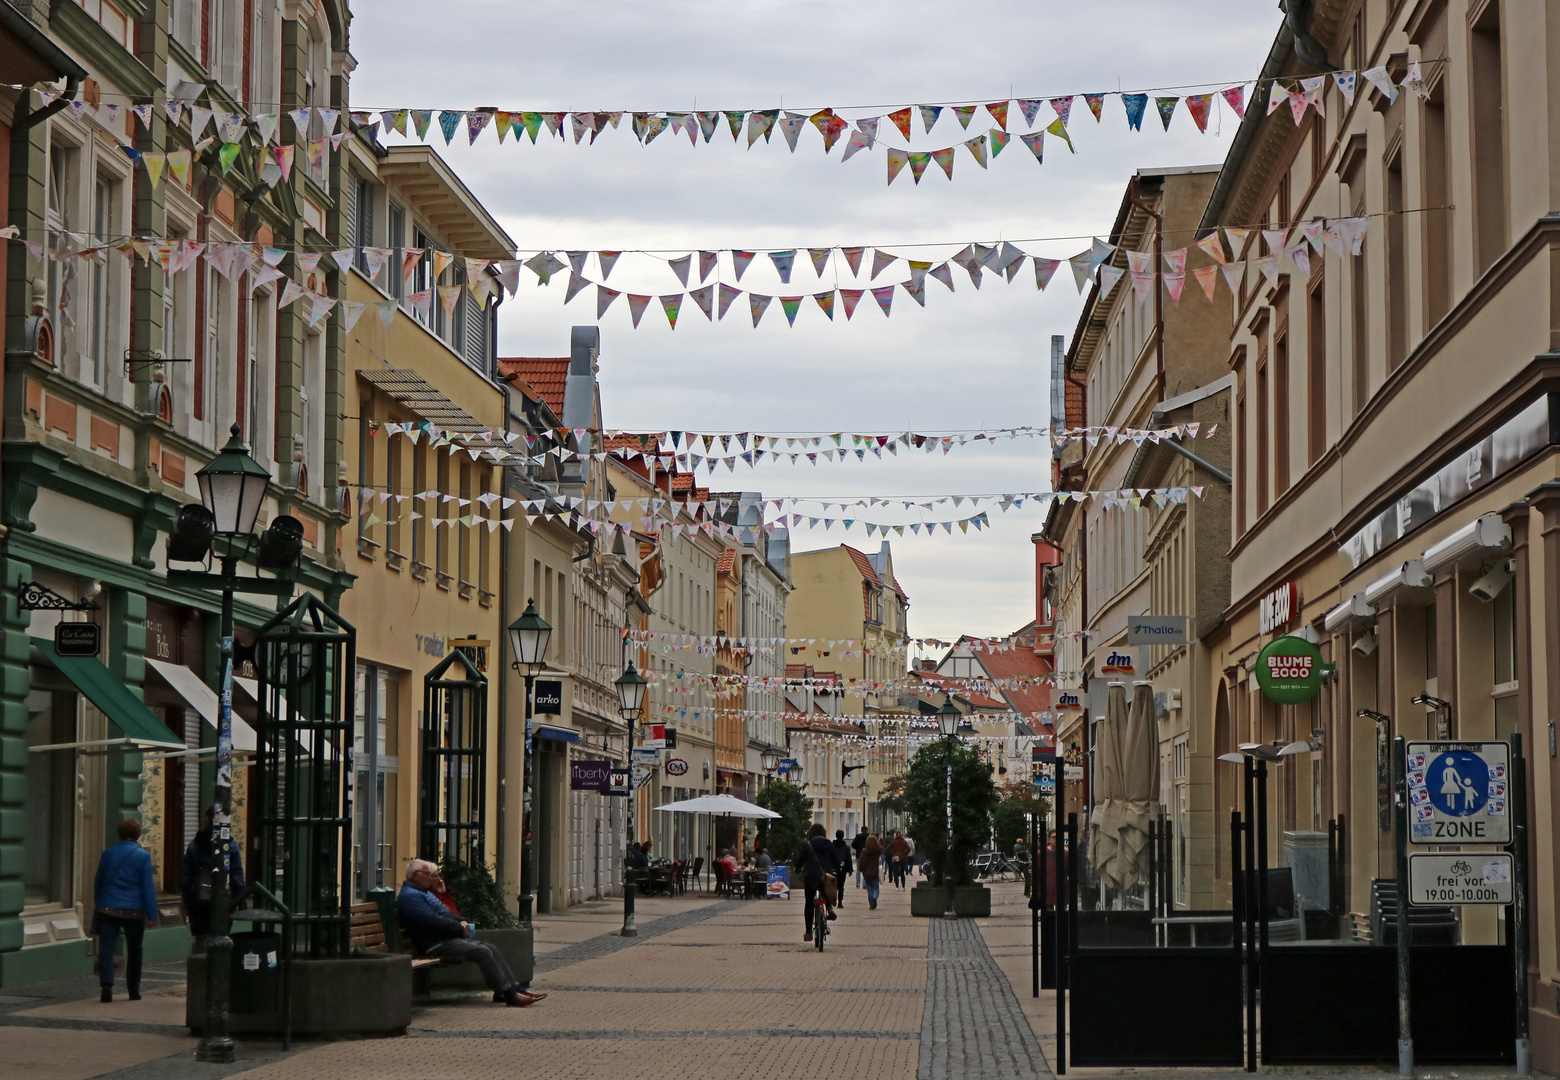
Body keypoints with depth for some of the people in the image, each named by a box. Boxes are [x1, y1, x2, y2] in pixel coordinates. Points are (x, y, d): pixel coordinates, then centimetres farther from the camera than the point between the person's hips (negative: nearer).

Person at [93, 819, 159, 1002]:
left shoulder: (107, 854, 4)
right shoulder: (143, 856, -6)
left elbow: (98, 883, 13)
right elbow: (148, 887, -7)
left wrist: (98, 905, 25)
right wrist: (151, 913, -4)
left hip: (108, 909, 1)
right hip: (134, 911, -1)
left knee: (106, 948, -4)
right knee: (134, 950, 13)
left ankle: (107, 985, -23)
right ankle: (133, 990, 20)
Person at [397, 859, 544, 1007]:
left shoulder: (424, 893, 24)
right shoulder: (410, 896, -11)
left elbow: (448, 914, 28)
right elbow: (433, 921, -22)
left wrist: (462, 922, 7)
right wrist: (460, 928, -13)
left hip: (448, 937, 11)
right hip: (435, 944, -11)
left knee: (492, 949, -1)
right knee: (482, 952, -22)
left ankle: (515, 988, -4)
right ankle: (509, 994, -21)